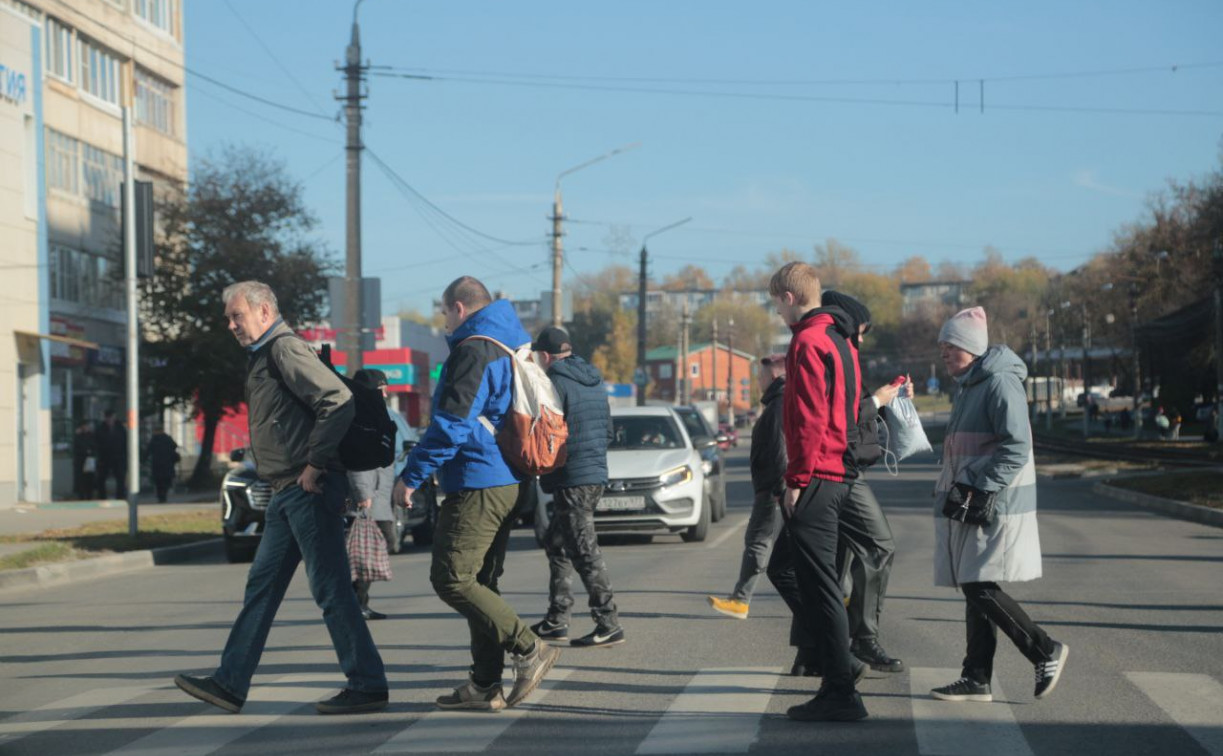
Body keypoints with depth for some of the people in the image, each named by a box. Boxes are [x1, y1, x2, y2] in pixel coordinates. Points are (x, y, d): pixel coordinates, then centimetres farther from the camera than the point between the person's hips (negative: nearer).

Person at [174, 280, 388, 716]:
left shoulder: (285, 349, -10)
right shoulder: (262, 357, 21)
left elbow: (339, 403, -21)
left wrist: (315, 464, -19)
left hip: (310, 490, -10)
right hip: (287, 493, 11)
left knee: (330, 588, -7)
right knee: (262, 585, 11)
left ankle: (368, 686, -2)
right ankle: (230, 684, 15)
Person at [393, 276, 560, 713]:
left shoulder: (473, 351, -13)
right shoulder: (510, 347, 19)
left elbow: (451, 424, -19)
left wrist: (412, 475, -13)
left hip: (477, 484, -10)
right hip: (505, 483, 10)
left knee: (451, 579, -9)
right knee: (478, 582, 11)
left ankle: (529, 648, -10)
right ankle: (485, 685, 11)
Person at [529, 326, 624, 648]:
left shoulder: (555, 383, -13)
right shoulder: (595, 383, 14)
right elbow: (607, 430, 18)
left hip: (571, 480, -9)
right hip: (596, 474, 9)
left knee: (584, 552, -7)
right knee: (556, 543, 19)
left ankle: (609, 624, -9)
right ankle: (557, 620, 21)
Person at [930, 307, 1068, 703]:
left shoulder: (1000, 384, -12)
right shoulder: (967, 386, 18)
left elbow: (1017, 449, -20)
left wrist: (978, 485, -21)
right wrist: (952, 488, 16)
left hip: (995, 507, -10)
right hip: (970, 506, 10)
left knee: (980, 588, -12)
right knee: (975, 590, 8)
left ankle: (1046, 651, 0)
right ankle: (977, 679, 11)